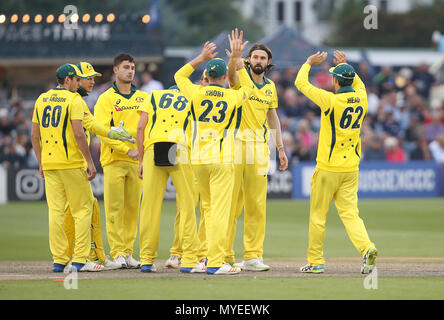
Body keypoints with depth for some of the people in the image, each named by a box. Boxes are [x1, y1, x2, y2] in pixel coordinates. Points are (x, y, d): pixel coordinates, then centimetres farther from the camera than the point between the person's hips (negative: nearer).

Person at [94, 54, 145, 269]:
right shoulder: (106, 99, 1)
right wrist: (127, 149, -18)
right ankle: (117, 253, -3)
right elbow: (102, 130, -9)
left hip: (137, 161, 4)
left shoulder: (144, 98, 15)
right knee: (114, 207, -5)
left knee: (133, 207, 4)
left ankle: (128, 251, 9)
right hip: (114, 160, -4)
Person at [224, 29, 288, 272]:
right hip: (237, 143, -5)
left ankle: (253, 256, 8)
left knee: (256, 205, 4)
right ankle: (224, 256, -2)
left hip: (260, 147, 5)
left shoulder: (270, 86, 15)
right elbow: (231, 73, -24)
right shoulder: (240, 79, 0)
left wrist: (280, 148, 17)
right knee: (231, 202, -5)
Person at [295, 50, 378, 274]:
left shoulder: (331, 100, -14)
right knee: (349, 212, 2)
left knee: (318, 214, 6)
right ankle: (366, 248, -21)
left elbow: (301, 83, -3)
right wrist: (344, 65, 33)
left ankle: (315, 261, 11)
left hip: (327, 168, -5)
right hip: (351, 169, 5)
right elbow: (358, 83, 29)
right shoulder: (361, 99, 2)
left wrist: (309, 63, 12)